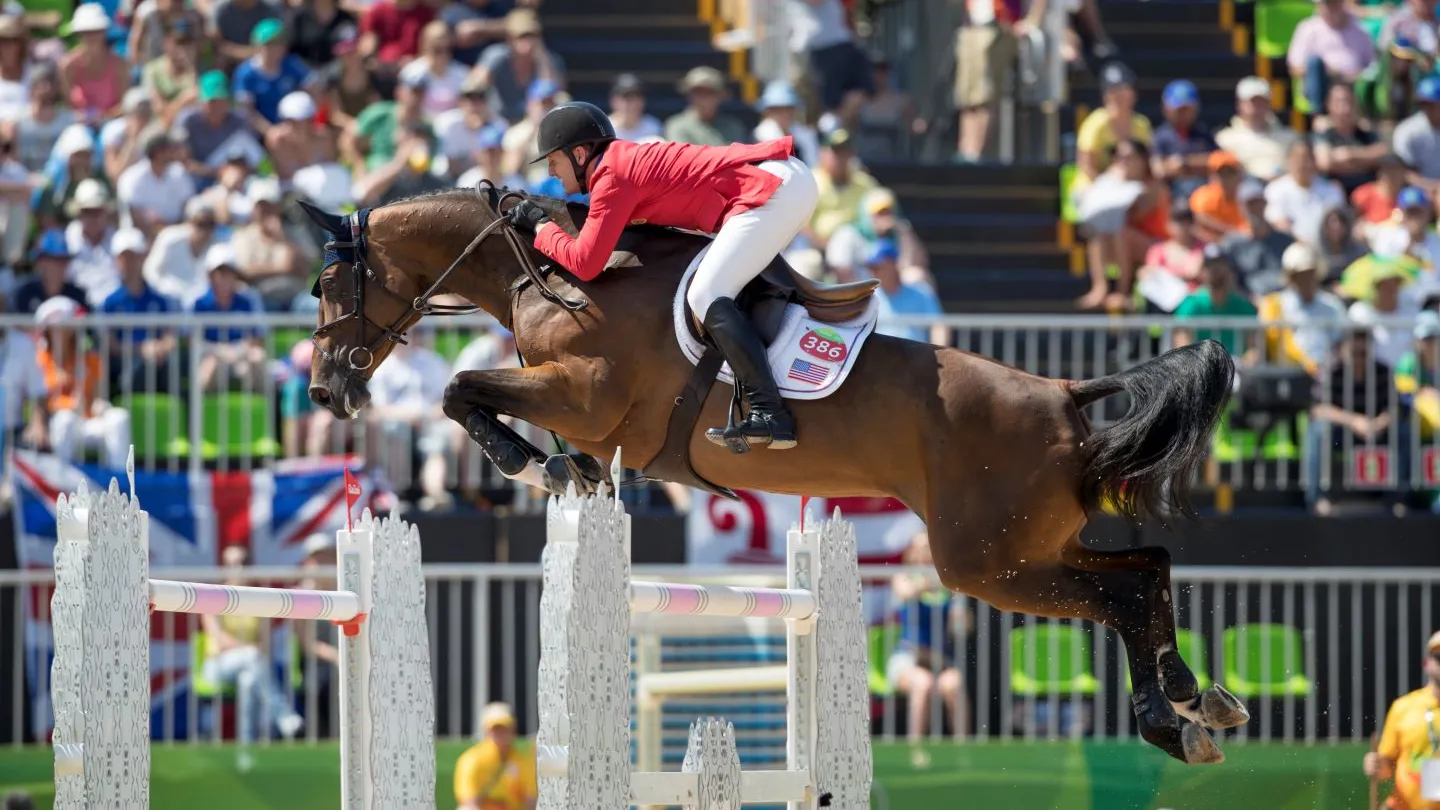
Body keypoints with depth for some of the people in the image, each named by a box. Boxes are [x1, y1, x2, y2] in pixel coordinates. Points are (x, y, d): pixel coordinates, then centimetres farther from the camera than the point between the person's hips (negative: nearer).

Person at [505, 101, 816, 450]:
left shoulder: (612, 179, -9)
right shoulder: (629, 159, 19)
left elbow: (584, 264, -12)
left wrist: (541, 225, 3)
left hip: (773, 190, -10)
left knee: (707, 297, -17)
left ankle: (769, 414, -28)